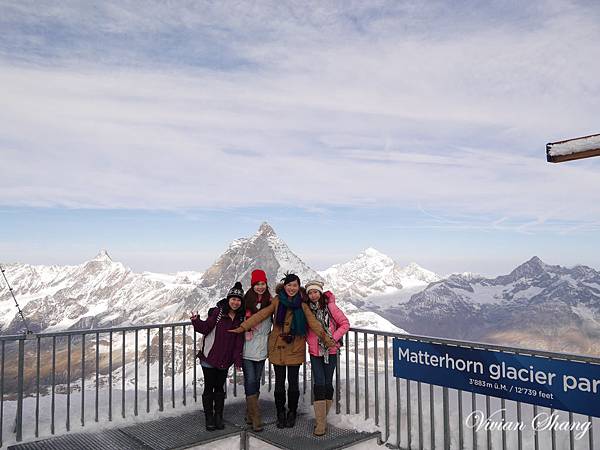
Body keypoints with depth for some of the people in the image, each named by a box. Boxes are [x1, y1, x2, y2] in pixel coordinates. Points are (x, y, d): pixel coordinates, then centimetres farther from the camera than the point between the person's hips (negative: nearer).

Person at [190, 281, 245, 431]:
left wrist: (238, 360, -2)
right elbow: (206, 328, -12)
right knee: (209, 388, 4)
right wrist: (196, 321, -31)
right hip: (209, 357, -3)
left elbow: (239, 341, 3)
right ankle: (209, 419, 17)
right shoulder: (217, 312, -9)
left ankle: (218, 418, 24)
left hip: (225, 360, 3)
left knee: (219, 388, 12)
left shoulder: (240, 318, 3)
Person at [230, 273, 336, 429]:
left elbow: (313, 322, -7)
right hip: (278, 347, 0)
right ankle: (280, 414, 25)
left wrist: (325, 337, -20)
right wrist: (243, 327, -14)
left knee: (293, 382, 5)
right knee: (279, 382, 8)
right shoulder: (277, 300, -2)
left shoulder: (302, 304, 0)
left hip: (295, 348, 0)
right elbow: (261, 315, -7)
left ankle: (292, 414, 25)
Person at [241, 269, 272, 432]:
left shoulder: (270, 301, 2)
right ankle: (255, 418, 0)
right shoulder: (246, 301, -6)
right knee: (250, 381, -5)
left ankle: (250, 413, 25)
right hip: (247, 349, -3)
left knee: (256, 381, 11)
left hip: (261, 349, 3)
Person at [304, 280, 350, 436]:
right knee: (319, 384, -6)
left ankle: (321, 418, 22)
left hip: (330, 351, -1)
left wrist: (333, 338, -11)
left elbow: (345, 323, -5)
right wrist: (309, 340, -1)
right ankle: (321, 423, 0)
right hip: (315, 352, 1)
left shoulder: (330, 306, -8)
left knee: (328, 383, 6)